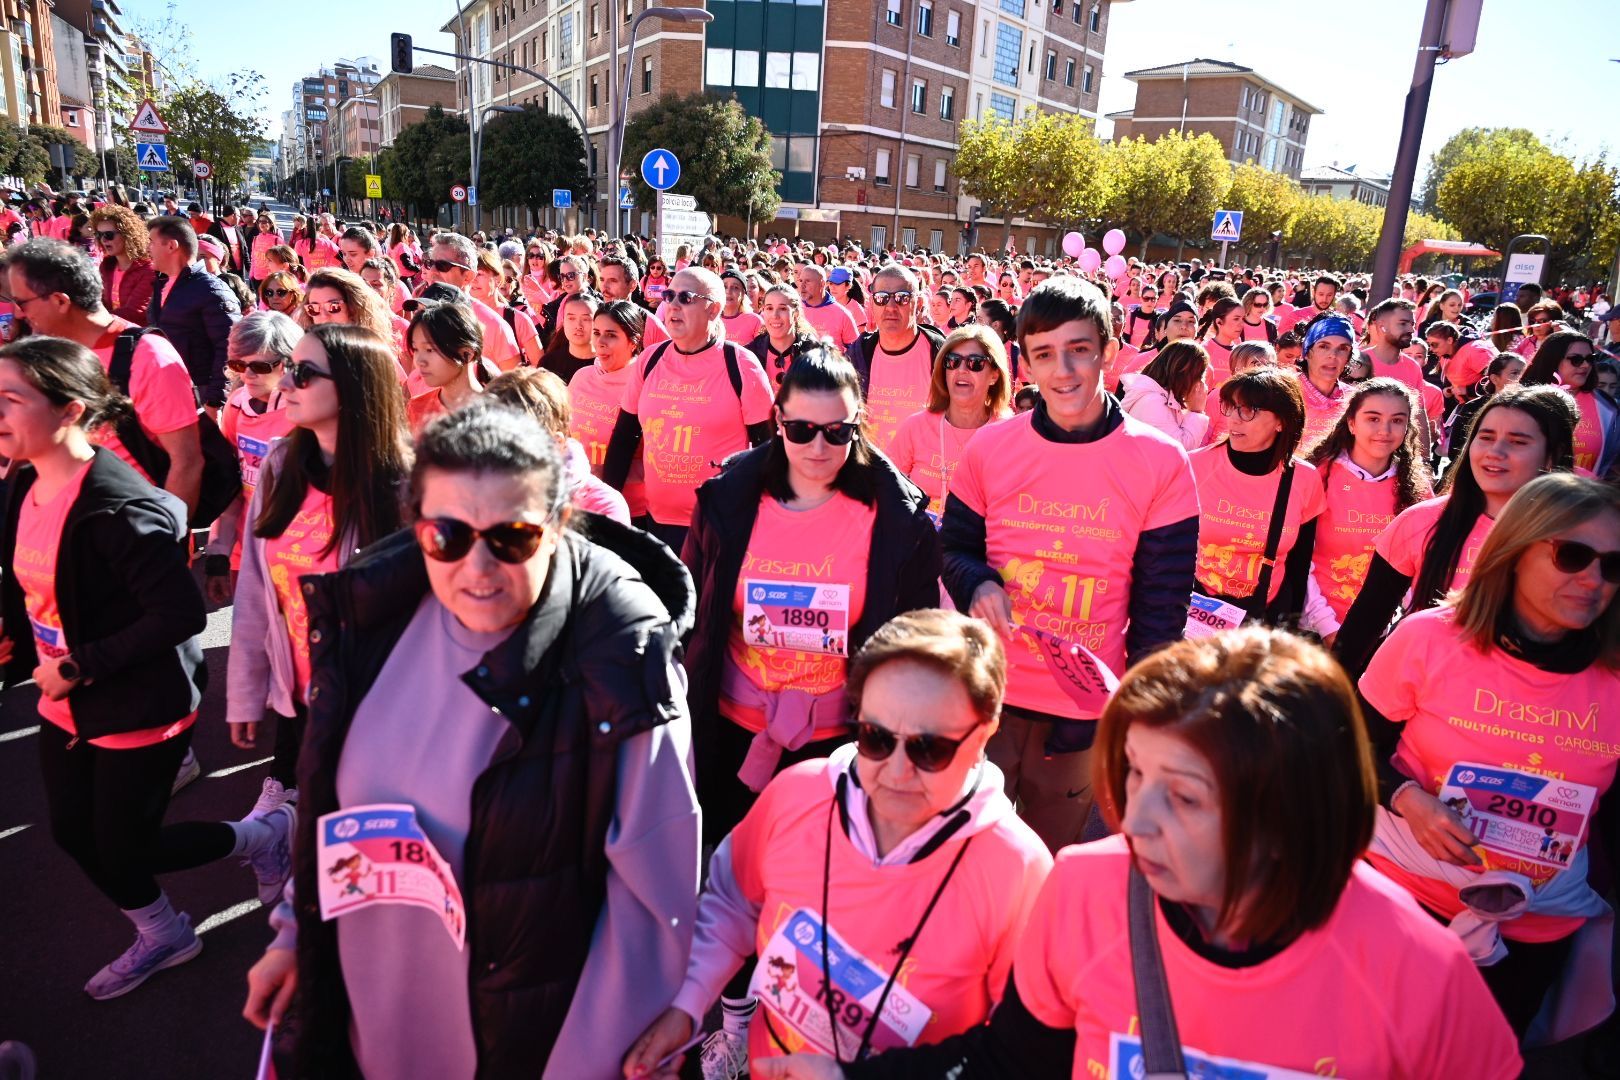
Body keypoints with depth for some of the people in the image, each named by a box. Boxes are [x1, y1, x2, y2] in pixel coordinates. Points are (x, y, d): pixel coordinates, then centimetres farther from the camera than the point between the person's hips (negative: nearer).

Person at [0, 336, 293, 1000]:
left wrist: (81, 666, -23)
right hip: (68, 704, 9)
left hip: (139, 708, -9)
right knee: (74, 835, 20)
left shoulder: (119, 508, -27)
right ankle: (162, 935, 44)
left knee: (124, 850, 6)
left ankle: (264, 835, 31)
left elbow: (181, 614, -30)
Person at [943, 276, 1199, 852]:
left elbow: (1161, 604, -3)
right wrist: (977, 584, -15)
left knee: (1050, 860, 20)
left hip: (1088, 708, 0)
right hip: (987, 693, 1)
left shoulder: (1161, 462, -8)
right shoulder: (989, 448, -4)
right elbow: (953, 547, 8)